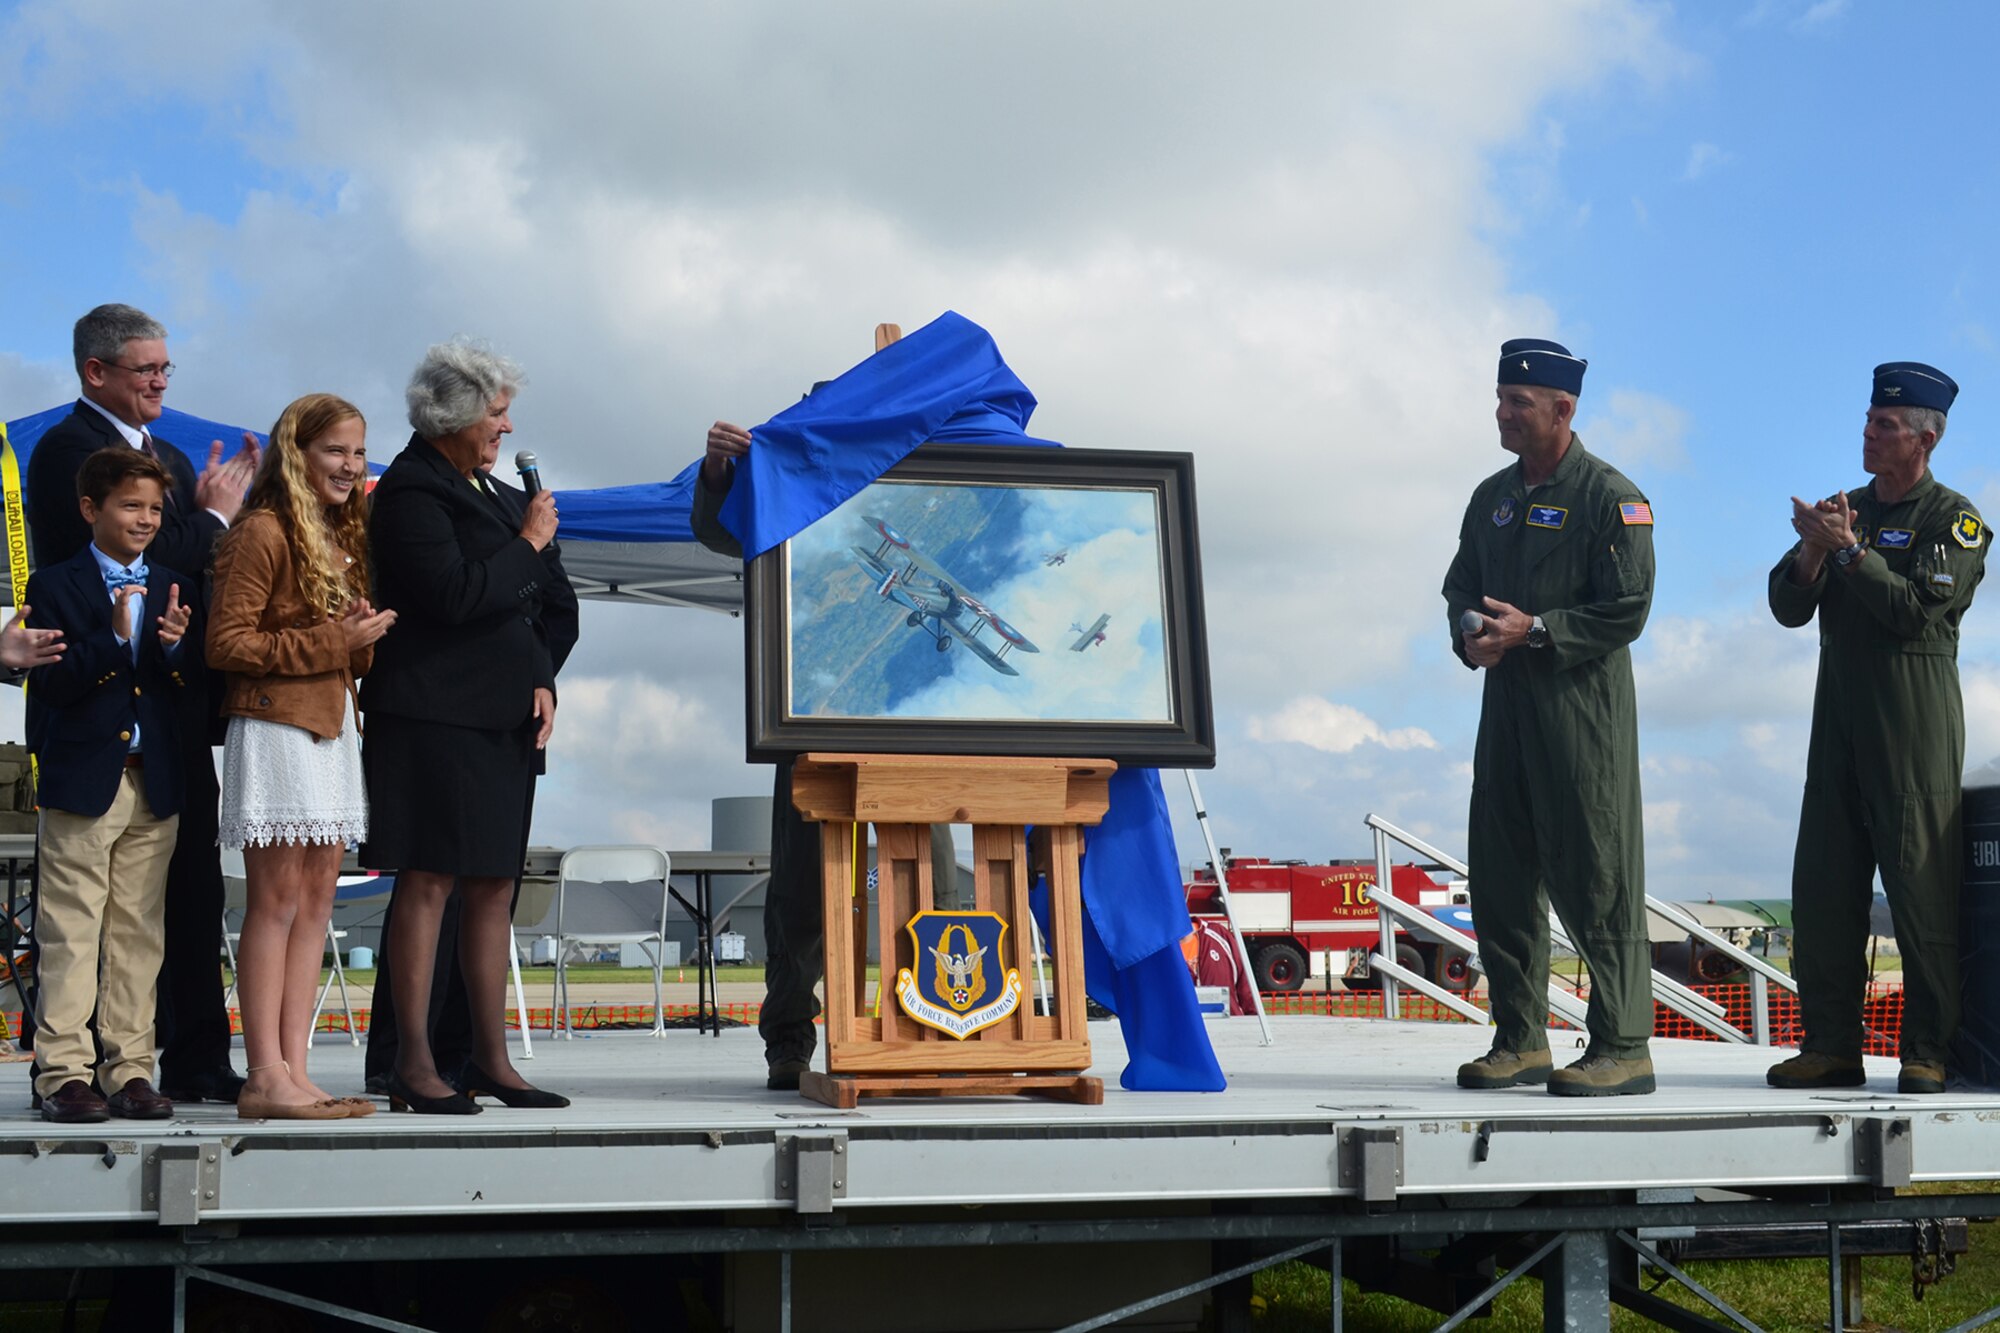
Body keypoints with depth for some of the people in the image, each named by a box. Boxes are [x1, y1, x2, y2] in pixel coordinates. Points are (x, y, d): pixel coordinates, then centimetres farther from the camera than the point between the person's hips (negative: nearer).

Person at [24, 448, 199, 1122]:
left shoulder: (173, 589, 13)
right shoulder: (56, 586, 0)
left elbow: (193, 688, 7)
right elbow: (50, 682, -10)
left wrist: (175, 647, -13)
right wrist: (114, 640, -22)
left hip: (155, 784, 4)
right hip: (82, 781, -4)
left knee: (139, 932, 7)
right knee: (71, 933, -2)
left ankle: (129, 1069, 12)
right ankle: (65, 1071, 3)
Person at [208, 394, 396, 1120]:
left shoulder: (345, 535, 17)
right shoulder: (264, 532, -10)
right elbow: (226, 643, -15)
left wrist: (363, 639, 3)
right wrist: (330, 642, -16)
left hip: (333, 727, 8)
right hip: (275, 726, -8)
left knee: (316, 900, 5)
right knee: (277, 901, -8)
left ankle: (295, 1072, 8)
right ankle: (265, 1078, -5)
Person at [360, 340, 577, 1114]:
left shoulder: (498, 495, 18)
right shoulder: (410, 490, -7)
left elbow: (553, 604, 19)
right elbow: (456, 594, -19)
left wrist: (542, 679, 4)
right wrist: (528, 544, -7)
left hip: (504, 719, 8)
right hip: (434, 718, -8)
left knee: (494, 884, 8)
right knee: (429, 881, -7)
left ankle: (490, 1060, 14)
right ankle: (413, 1066, -3)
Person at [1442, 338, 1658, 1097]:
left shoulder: (1610, 498, -7)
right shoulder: (1492, 497, 15)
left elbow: (1627, 610, -12)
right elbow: (1461, 586, 21)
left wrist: (1533, 630, -17)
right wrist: (1469, 633, -1)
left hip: (1583, 707, -7)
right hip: (1506, 701, 7)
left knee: (1593, 878, -5)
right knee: (1500, 873, 7)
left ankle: (1622, 1048, 2)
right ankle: (1520, 1040, 17)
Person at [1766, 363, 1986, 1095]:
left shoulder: (1953, 518, 0)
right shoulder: (1846, 508, 17)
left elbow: (1916, 610, -13)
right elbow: (1788, 607, 11)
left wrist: (1847, 548, -13)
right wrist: (1812, 551, -7)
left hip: (1915, 718, -6)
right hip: (1839, 712, 6)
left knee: (1921, 884, -6)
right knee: (1822, 884, 2)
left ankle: (1928, 1052, -2)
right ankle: (1831, 1044, 7)